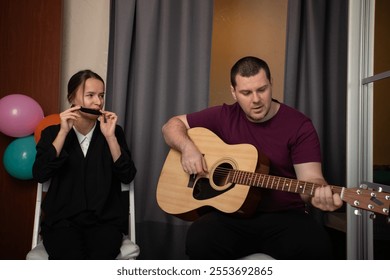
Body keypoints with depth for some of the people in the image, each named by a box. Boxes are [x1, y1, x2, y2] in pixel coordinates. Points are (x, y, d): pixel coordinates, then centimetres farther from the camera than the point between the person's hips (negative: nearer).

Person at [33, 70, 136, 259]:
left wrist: (110, 136, -12)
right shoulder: (52, 133, 8)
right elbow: (39, 175, -7)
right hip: (63, 218, 0)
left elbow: (127, 176, -3)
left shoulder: (114, 132, 7)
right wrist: (63, 132, -12)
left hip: (105, 218, 1)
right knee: (71, 258, -29)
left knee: (100, 257, -28)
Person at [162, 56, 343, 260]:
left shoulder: (299, 126, -3)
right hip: (232, 215, 1)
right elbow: (172, 125, 10)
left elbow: (309, 177, -10)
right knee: (199, 240, -30)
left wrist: (320, 193, -34)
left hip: (284, 217, -1)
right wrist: (187, 148, -12)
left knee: (316, 247, -32)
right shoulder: (224, 116, 4)